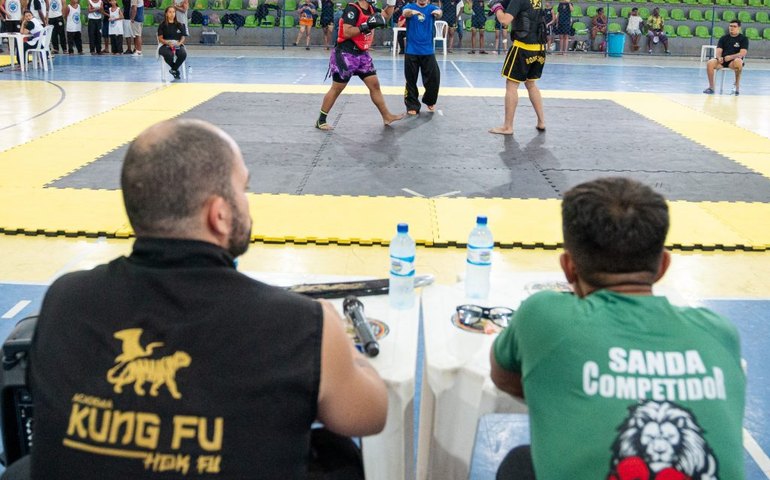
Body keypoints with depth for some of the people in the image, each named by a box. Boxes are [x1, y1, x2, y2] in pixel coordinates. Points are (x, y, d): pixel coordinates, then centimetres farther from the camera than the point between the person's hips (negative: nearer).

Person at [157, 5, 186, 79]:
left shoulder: (179, 25, 12)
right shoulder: (162, 25, 7)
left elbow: (183, 37, 10)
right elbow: (160, 39, 2)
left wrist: (179, 43, -12)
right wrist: (168, 43, -17)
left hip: (177, 45, 2)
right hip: (166, 46, -2)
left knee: (183, 54, -33)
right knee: (169, 55, -38)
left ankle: (174, 69, -8)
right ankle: (176, 70, -7)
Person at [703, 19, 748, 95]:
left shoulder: (743, 39, 3)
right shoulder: (723, 38, 12)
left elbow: (742, 53, -9)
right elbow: (719, 51, 4)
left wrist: (731, 57, -25)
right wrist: (719, 57, -20)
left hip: (734, 60, -3)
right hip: (722, 61, 3)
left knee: (738, 62, -39)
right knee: (710, 63, -28)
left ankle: (737, 86, -25)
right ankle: (711, 87, -19)